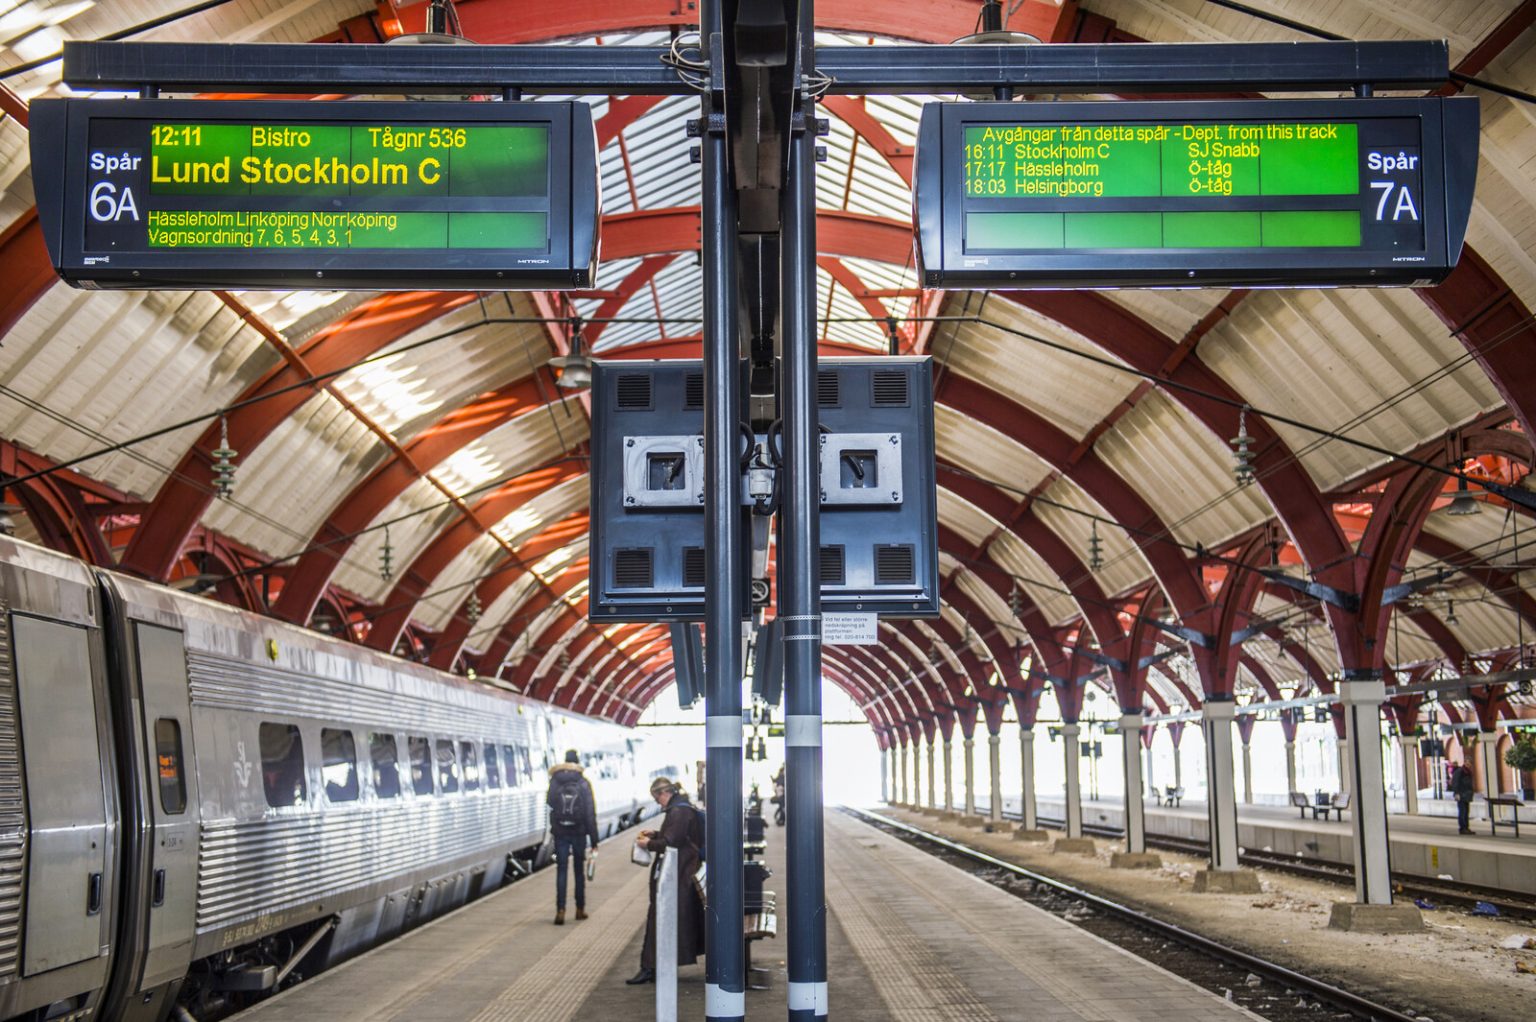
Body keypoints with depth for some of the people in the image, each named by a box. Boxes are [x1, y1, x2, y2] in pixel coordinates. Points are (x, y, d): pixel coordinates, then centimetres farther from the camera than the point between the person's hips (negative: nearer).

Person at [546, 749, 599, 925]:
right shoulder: (584, 783, -7)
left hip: (560, 832, 0)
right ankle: (580, 909, 20)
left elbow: (549, 802, 9)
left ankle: (560, 910, -9)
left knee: (561, 870, 3)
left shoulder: (555, 781, -5)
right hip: (579, 832, 0)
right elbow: (590, 813, -8)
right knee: (579, 870, 14)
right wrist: (594, 841, -5)